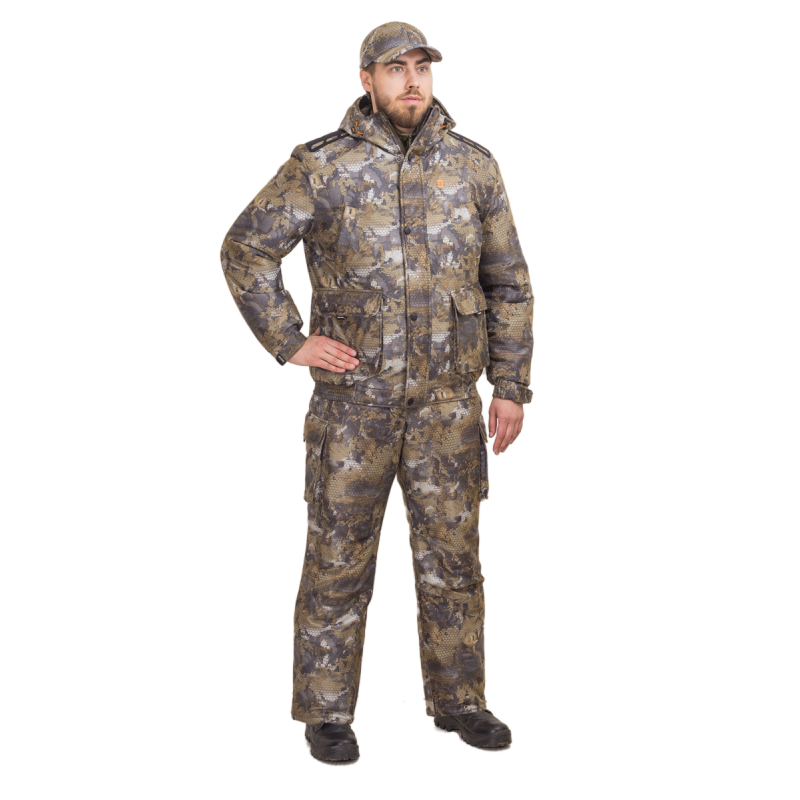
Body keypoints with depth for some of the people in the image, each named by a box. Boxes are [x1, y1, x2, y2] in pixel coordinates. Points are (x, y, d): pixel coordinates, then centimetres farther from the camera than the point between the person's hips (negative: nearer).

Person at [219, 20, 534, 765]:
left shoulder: (473, 166, 1)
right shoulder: (320, 165, -7)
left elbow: (509, 282, 6)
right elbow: (244, 251, -2)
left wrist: (511, 388, 3)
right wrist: (290, 342, -10)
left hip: (446, 399, 3)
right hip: (354, 394, -2)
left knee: (452, 554, 9)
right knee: (340, 556, 5)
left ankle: (458, 701, 25)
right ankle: (326, 713, 20)